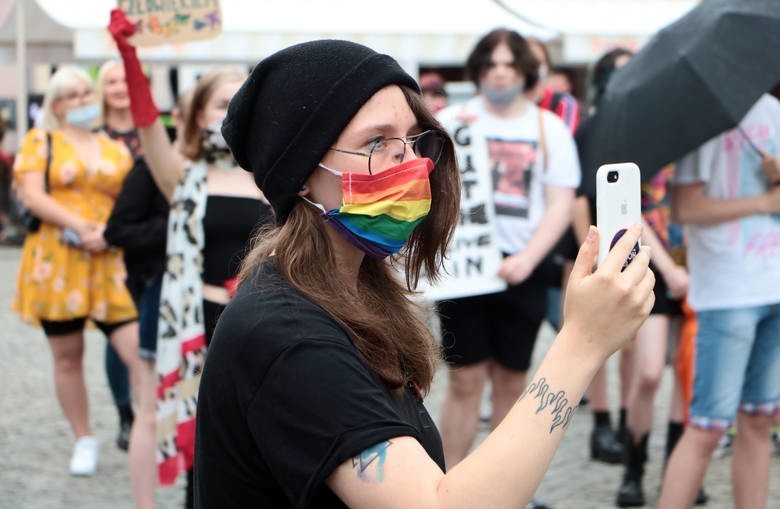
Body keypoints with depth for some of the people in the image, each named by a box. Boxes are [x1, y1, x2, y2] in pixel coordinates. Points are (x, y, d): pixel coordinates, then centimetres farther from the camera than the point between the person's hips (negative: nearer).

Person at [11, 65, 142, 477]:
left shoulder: (116, 149, 14)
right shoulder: (40, 141, 6)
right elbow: (32, 196, -6)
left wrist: (110, 232, -10)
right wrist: (81, 228, -15)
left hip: (109, 265, 1)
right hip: (55, 264, -1)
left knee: (139, 350, -11)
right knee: (67, 357, 7)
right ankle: (84, 441, 21)